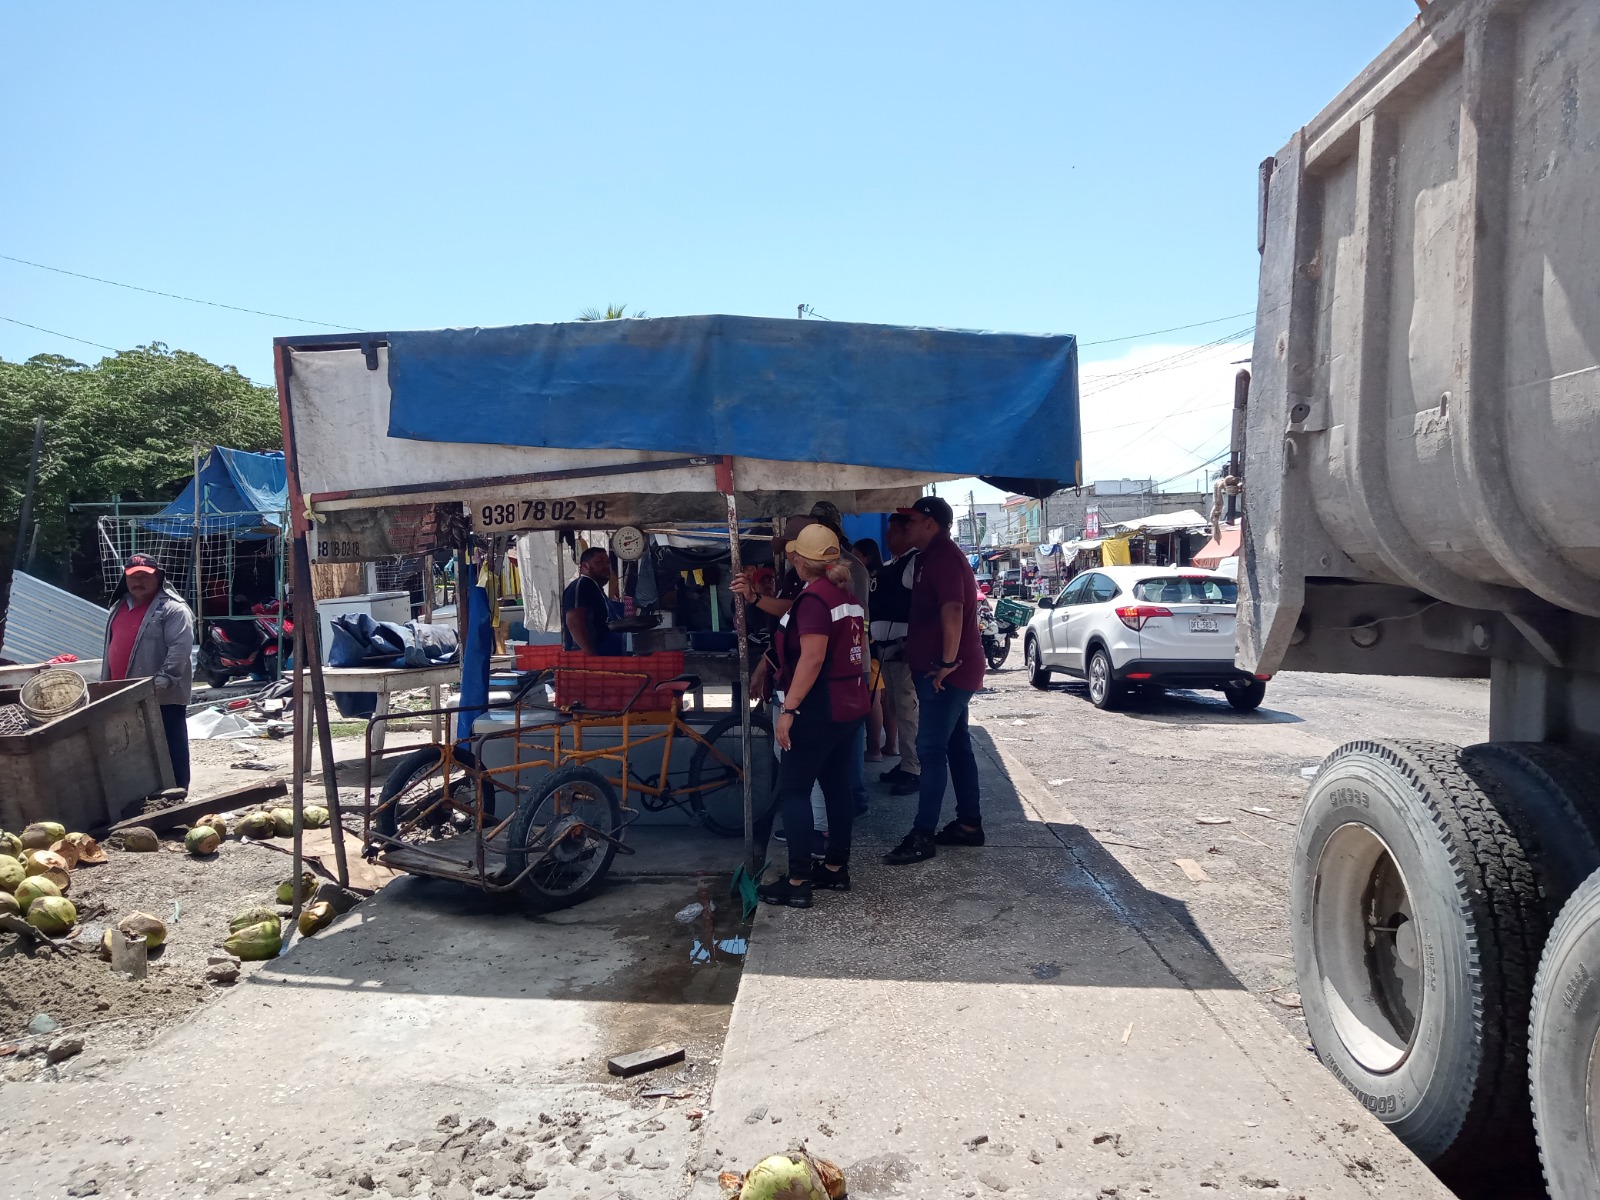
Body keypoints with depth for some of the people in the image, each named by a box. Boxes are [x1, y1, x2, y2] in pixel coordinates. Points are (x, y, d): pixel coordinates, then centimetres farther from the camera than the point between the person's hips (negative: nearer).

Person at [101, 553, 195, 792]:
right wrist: (105, 683, 23)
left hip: (164, 697, -8)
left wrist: (164, 678, -30)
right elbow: (111, 648, 26)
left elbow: (180, 647, -20)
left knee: (171, 749, -2)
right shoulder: (118, 607, 18)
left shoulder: (172, 609, -9)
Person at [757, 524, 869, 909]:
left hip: (818, 710, -9)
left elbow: (812, 658, -25)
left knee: (794, 792, -3)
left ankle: (797, 882, -2)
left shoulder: (813, 599, -17)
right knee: (837, 785, 15)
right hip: (850, 706, 9)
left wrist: (788, 708, -25)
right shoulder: (847, 596, 10)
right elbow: (861, 649, 19)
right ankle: (836, 868, 23)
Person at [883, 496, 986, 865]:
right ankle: (969, 824, 21)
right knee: (957, 745, 14)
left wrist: (948, 662, -25)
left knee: (931, 750, -9)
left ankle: (922, 836, -6)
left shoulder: (943, 557, -15)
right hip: (947, 671, 11)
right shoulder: (939, 556, 18)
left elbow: (952, 610, -28)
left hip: (945, 672, -11)